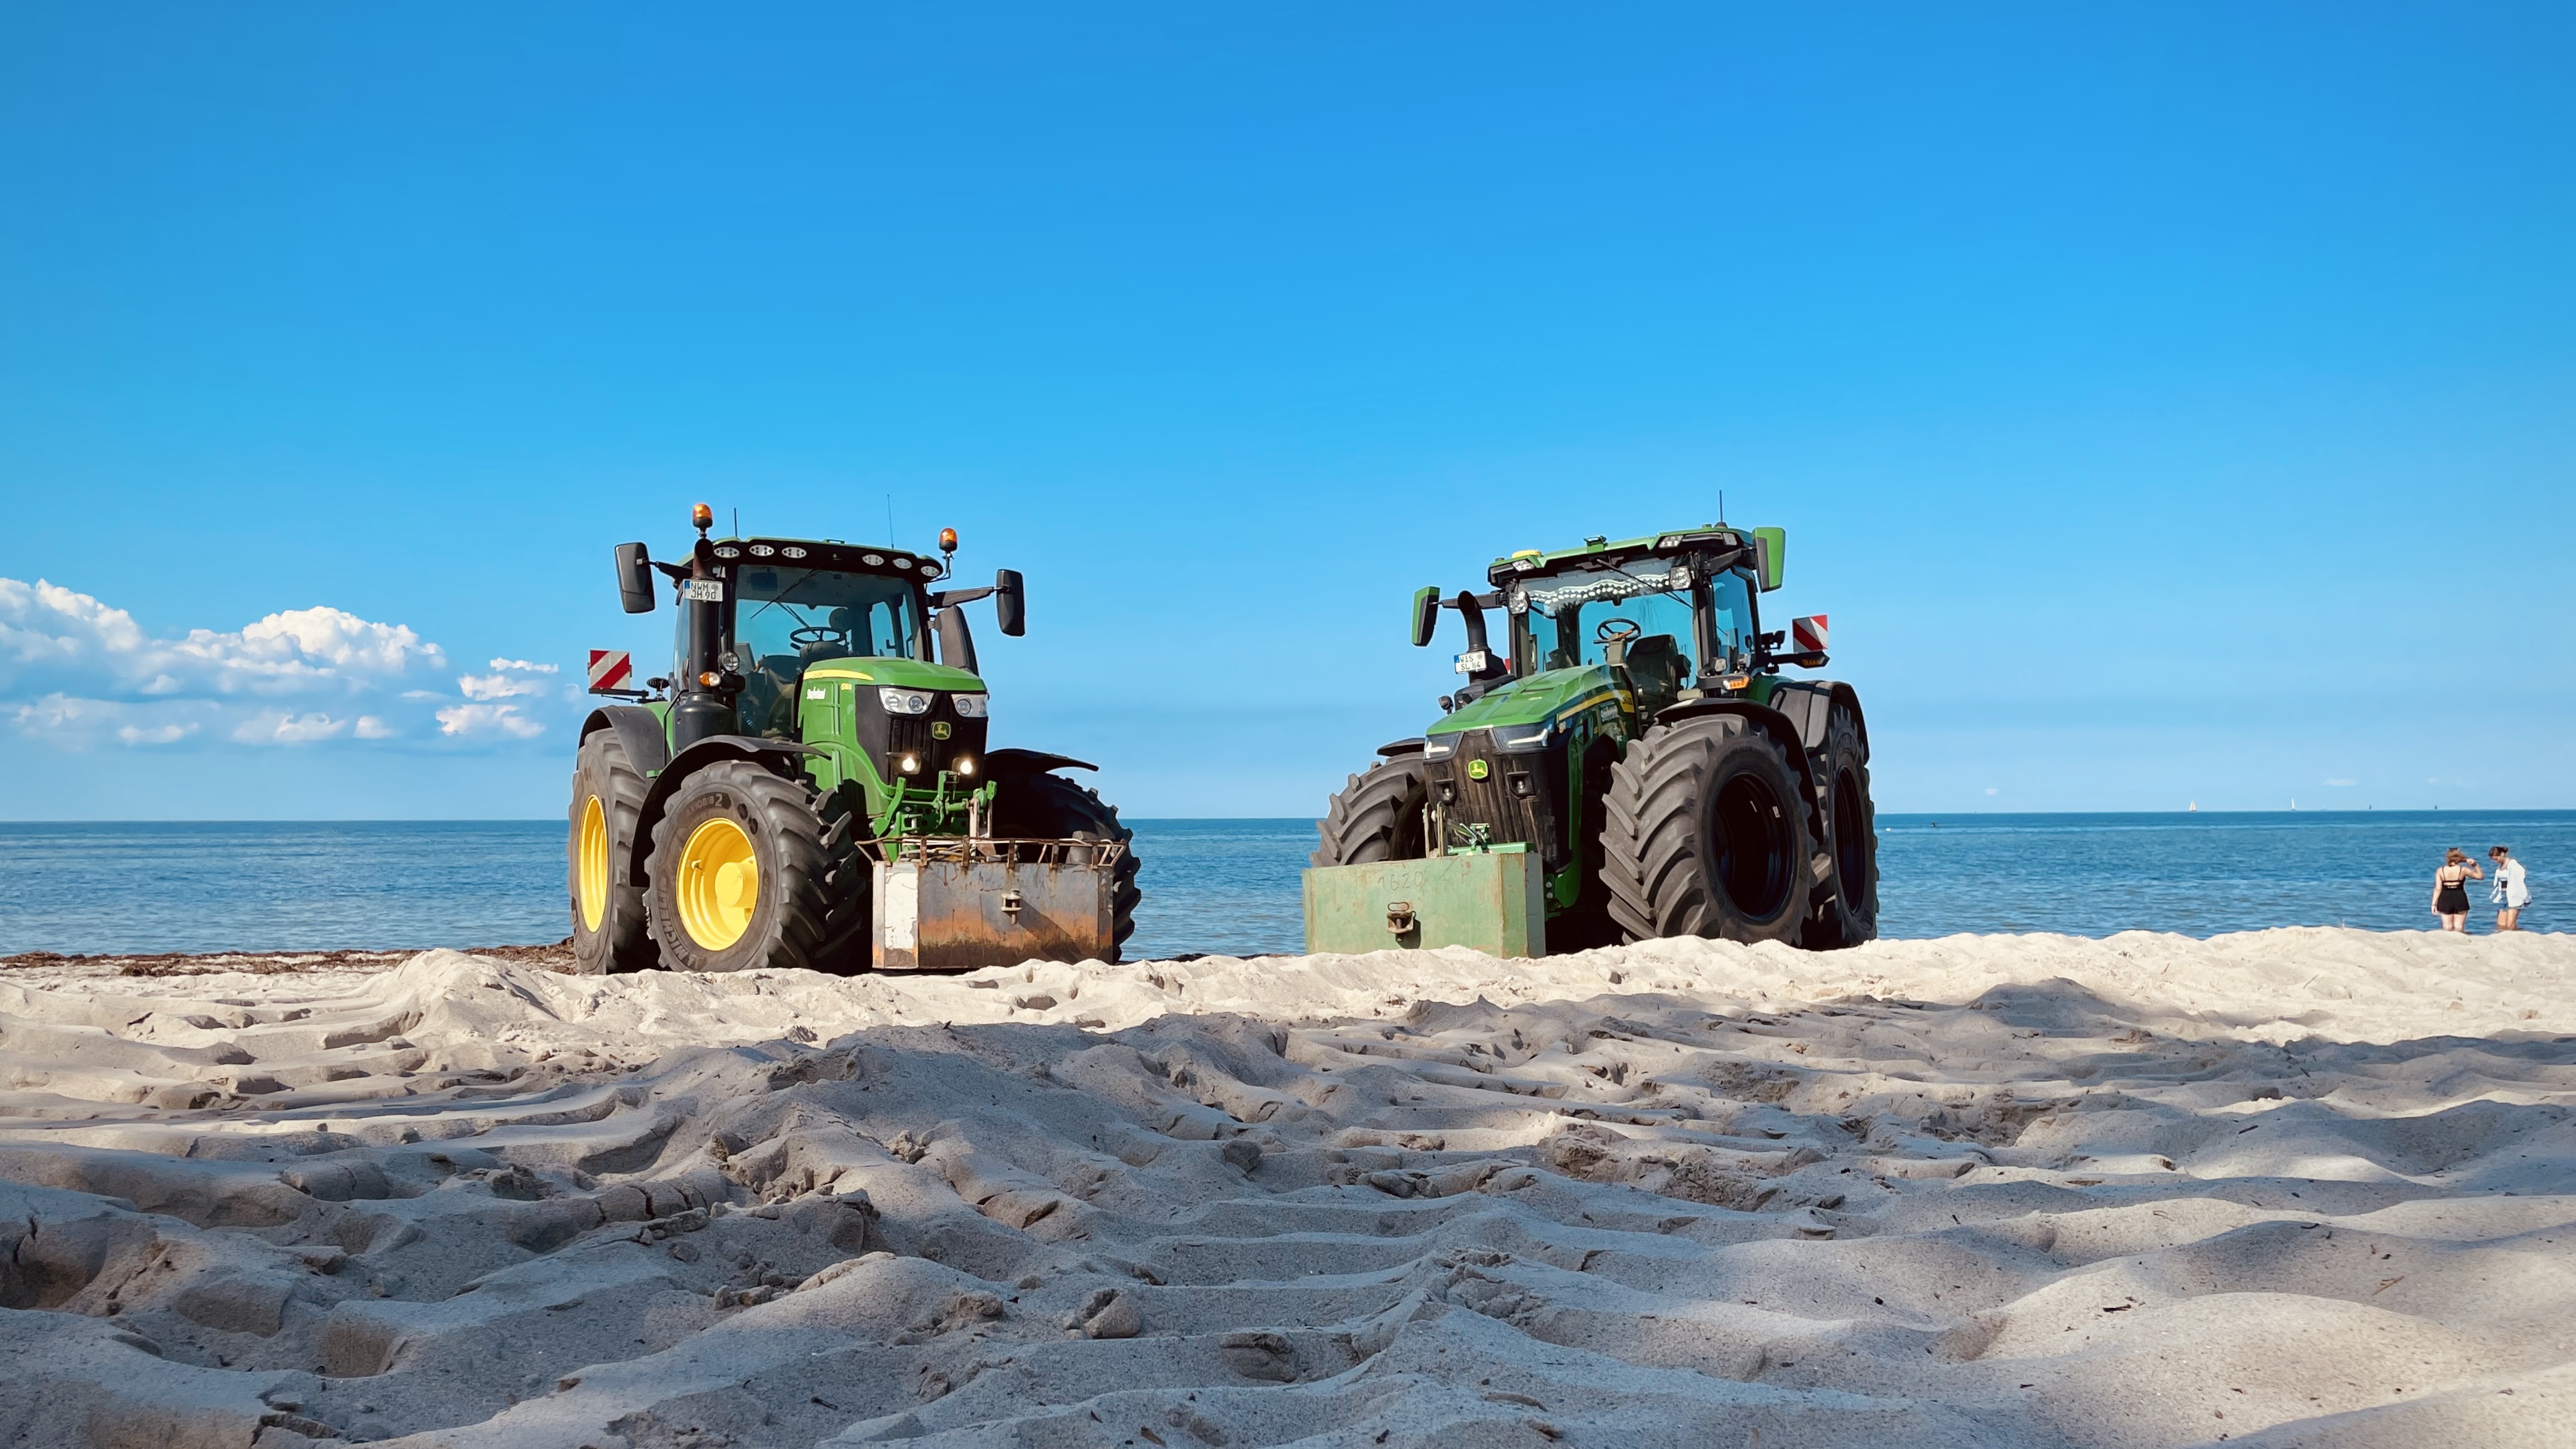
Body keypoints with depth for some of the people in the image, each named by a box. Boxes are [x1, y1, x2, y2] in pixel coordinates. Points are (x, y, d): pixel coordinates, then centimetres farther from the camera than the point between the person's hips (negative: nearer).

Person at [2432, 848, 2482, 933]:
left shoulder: (2440, 871, -3)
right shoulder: (2463, 870, -5)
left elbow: (2438, 889, -6)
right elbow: (2480, 876, 8)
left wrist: (2434, 904, -4)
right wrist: (2475, 865, 11)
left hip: (2445, 900, 1)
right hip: (2460, 899, -1)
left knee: (2447, 927, 5)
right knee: (2459, 927, 4)